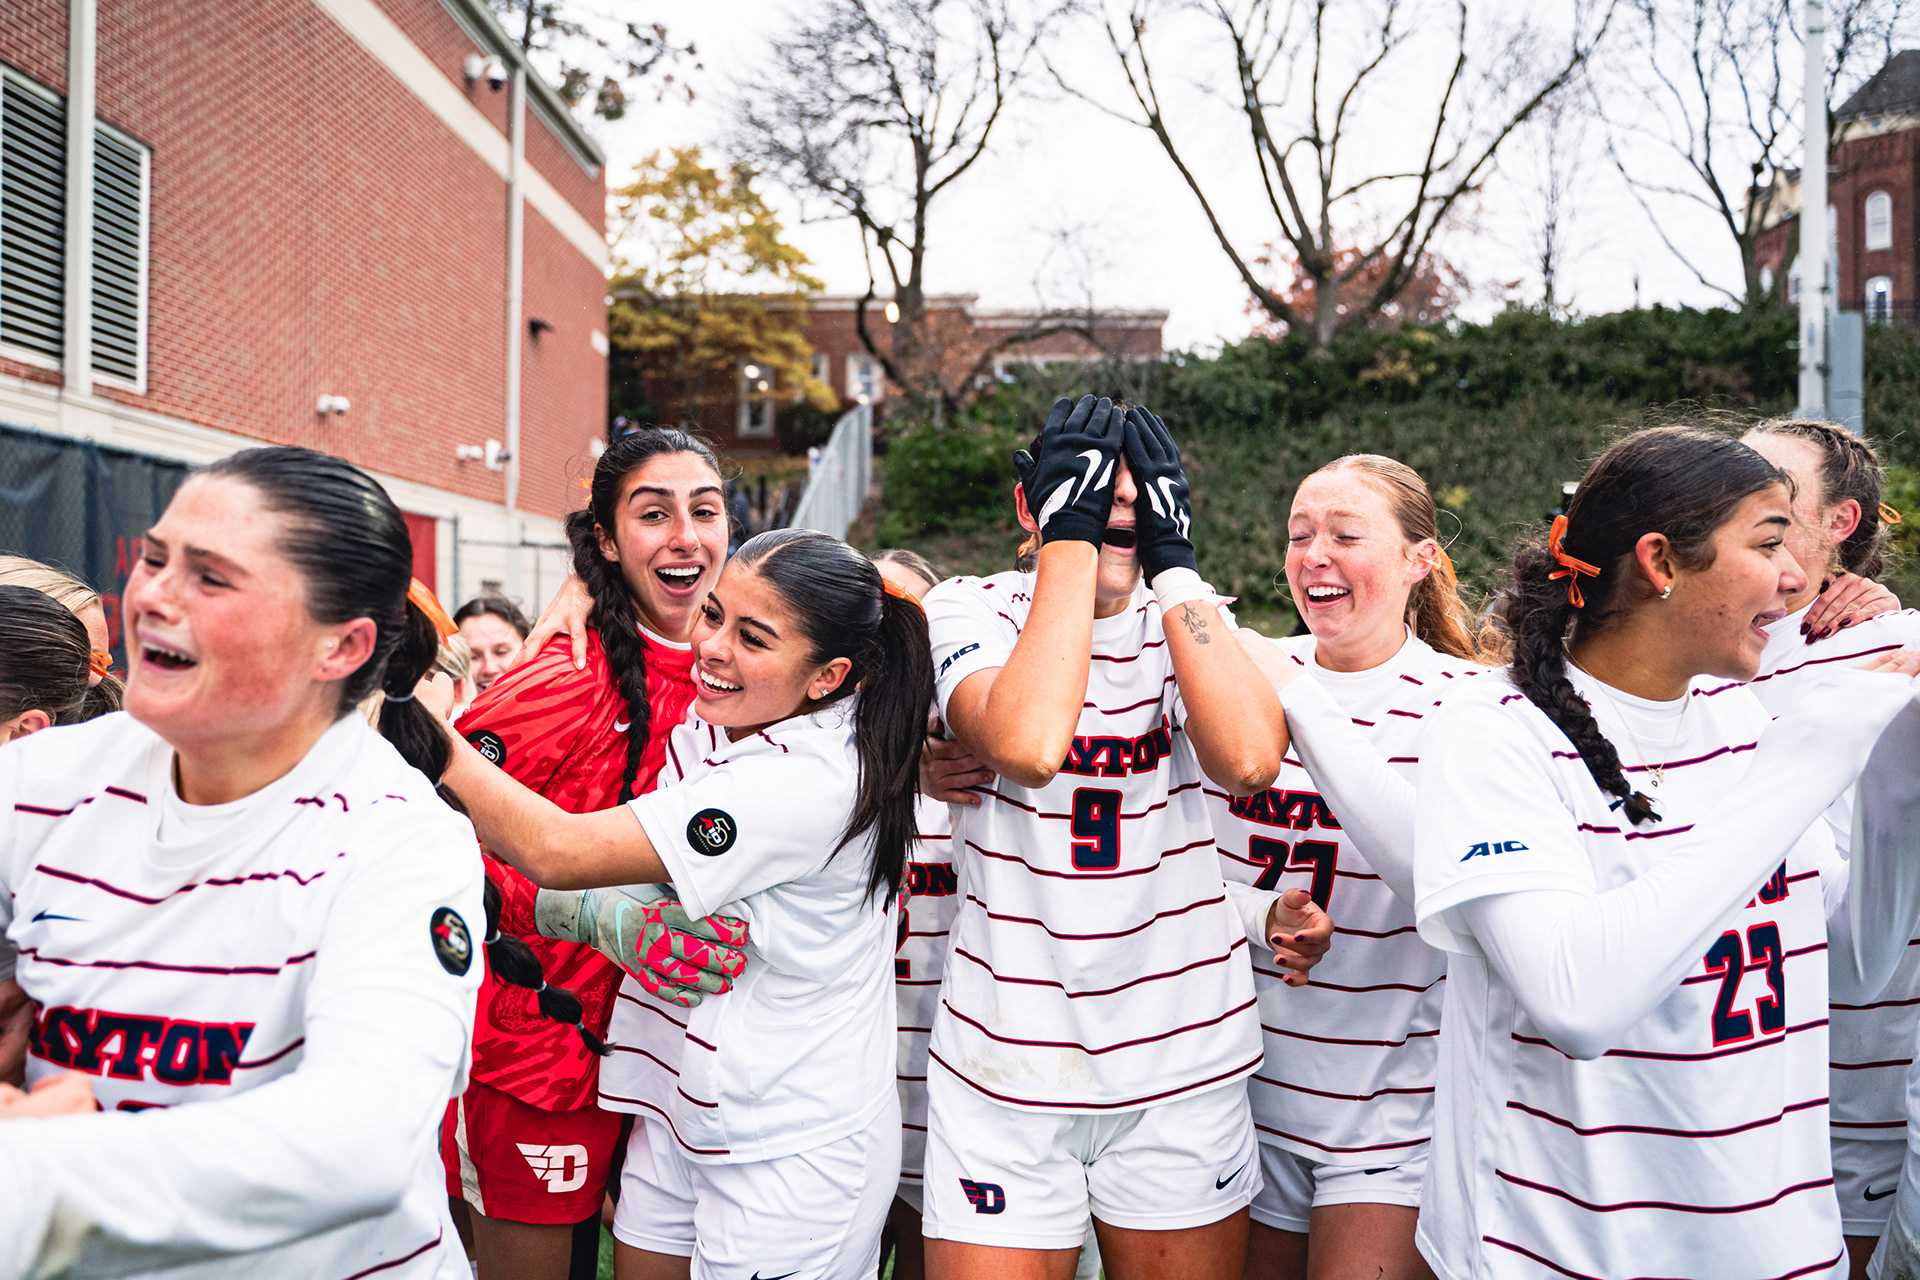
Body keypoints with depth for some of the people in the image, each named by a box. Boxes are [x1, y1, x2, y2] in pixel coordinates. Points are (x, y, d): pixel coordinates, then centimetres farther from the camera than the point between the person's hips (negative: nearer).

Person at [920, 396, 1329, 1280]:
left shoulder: (1187, 623, 1)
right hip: (1006, 1070, -2)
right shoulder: (973, 610, -6)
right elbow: (1026, 747, -29)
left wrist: (1172, 564, -15)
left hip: (1184, 1064, 3)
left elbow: (1248, 760, -21)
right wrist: (1072, 538, -21)